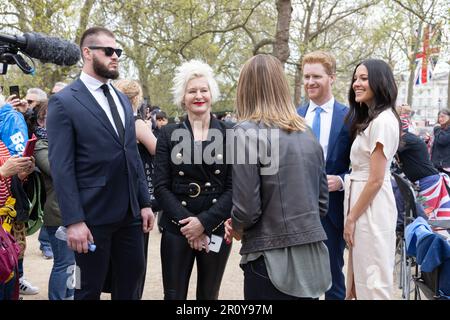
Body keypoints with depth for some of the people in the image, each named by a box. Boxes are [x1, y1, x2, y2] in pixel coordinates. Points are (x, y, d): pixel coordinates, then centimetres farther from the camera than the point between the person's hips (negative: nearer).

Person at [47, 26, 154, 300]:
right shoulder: (64, 101, -8)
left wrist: (145, 202, 10)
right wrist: (74, 220, -18)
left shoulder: (123, 100, 14)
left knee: (131, 282, 16)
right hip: (92, 214, -6)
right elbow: (61, 167, -13)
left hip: (130, 211, 6)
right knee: (89, 289, 8)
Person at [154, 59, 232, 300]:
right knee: (174, 295, 5)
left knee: (209, 295, 12)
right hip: (176, 229, 0)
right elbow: (161, 186, -2)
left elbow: (234, 187, -3)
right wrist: (186, 222, -12)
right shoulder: (168, 134, 3)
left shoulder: (229, 134, 1)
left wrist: (204, 222, -13)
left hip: (216, 229, 0)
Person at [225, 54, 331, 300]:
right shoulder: (306, 133, 6)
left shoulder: (247, 132, -11)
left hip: (273, 261, -6)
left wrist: (236, 228, 5)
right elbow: (322, 201, 10)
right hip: (312, 258, 6)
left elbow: (247, 207, -15)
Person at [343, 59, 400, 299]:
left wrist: (351, 218, -14)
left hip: (371, 207, -10)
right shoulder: (369, 120, 13)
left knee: (372, 281, 1)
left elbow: (376, 180, -19)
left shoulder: (382, 120, -17)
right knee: (361, 276, 18)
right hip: (360, 200, 10)